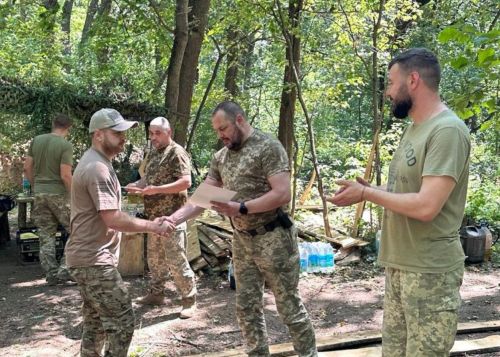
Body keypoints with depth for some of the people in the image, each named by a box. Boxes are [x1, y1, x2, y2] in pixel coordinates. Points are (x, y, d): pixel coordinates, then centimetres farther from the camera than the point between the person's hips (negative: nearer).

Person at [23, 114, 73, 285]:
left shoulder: (36, 140, 5)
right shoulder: (65, 145, -12)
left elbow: (27, 168, 7)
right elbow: (65, 175, -17)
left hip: (40, 193, 6)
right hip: (59, 194, -6)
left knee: (46, 235, 11)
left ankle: (51, 274, 14)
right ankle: (64, 270, 1)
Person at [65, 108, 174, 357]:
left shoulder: (94, 162, 14)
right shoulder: (97, 168, -21)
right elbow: (114, 219, -26)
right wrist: (154, 227, -19)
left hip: (87, 257, 11)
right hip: (94, 260, -11)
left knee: (95, 321, 18)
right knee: (121, 322, -7)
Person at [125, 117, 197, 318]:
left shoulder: (176, 153, -13)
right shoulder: (154, 153, 14)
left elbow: (186, 182, -22)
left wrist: (156, 189, -27)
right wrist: (137, 185, 1)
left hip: (171, 217, -9)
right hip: (154, 216, 9)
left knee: (176, 260, -5)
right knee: (154, 257, 17)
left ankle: (189, 300, 6)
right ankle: (156, 294, 32)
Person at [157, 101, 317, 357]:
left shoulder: (268, 147, -13)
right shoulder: (220, 157, 9)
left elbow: (282, 194, -20)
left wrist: (240, 208, -24)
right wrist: (174, 219, -6)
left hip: (273, 239, -7)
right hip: (242, 241, 7)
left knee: (289, 305, 4)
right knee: (247, 307, 11)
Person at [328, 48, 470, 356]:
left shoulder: (448, 130, -18)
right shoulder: (415, 128, 12)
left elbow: (426, 206, -26)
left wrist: (366, 194, -14)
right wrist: (366, 190, 0)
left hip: (429, 271, -9)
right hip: (400, 265, 9)